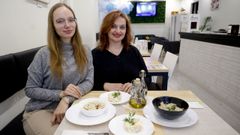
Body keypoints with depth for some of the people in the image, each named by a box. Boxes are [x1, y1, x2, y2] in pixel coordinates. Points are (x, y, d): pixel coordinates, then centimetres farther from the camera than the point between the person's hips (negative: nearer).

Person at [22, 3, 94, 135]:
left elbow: (89, 81, -5)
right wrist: (61, 94, -19)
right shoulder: (44, 54, -8)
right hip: (40, 111, -2)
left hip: (72, 107, 3)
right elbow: (30, 90, -4)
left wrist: (67, 99, -21)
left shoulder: (85, 52, 1)